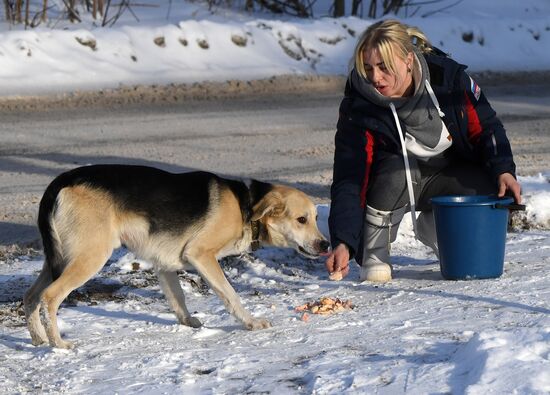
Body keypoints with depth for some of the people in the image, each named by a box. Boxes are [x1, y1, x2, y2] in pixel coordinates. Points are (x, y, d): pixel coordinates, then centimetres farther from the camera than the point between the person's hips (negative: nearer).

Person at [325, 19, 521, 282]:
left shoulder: (449, 77, -19)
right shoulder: (358, 109, -24)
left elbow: (486, 127, -5)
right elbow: (348, 182, -27)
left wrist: (503, 170, -21)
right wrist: (343, 243, -38)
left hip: (448, 175, 3)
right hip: (394, 184, -3)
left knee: (490, 191, -25)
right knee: (395, 171, -37)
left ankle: (430, 226, 8)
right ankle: (373, 253, -14)